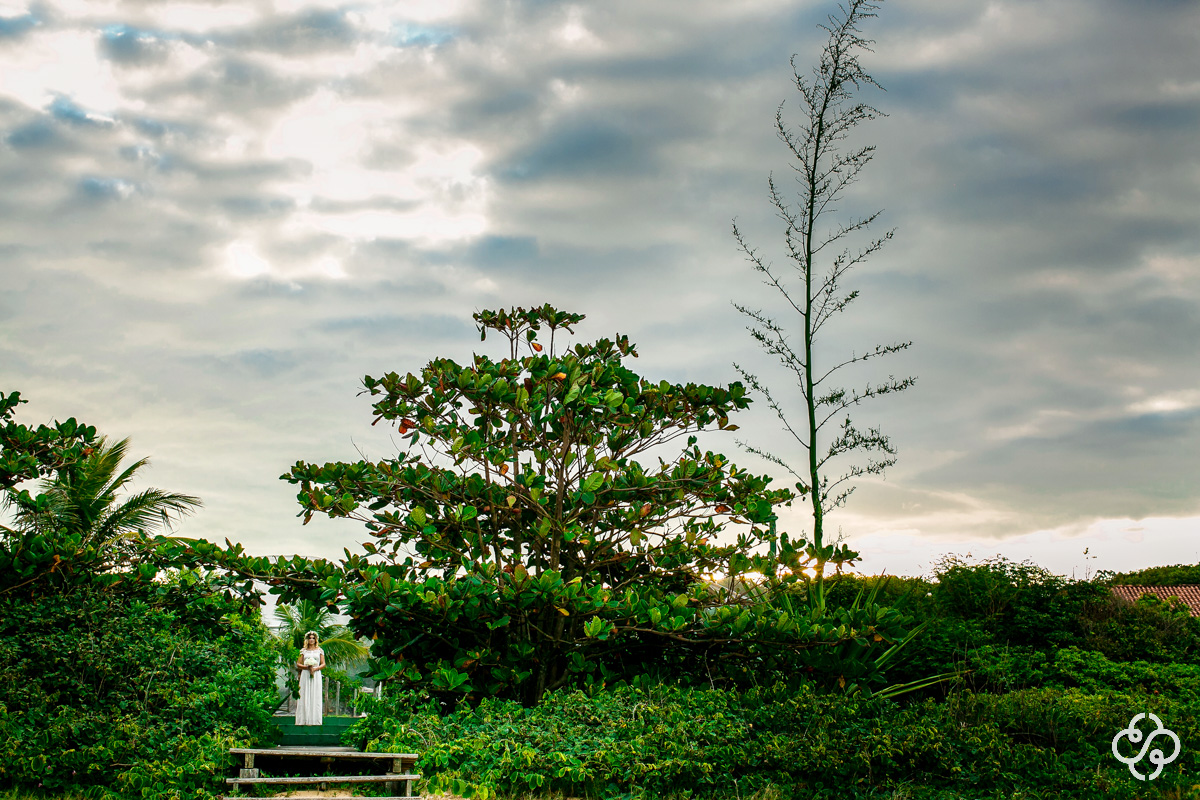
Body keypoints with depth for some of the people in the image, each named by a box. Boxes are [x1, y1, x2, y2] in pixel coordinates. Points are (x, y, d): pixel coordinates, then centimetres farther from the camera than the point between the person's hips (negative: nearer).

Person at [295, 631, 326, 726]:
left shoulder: (319, 650, 9)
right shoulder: (303, 651, 10)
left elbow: (323, 664, 5)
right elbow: (298, 664, 6)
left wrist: (315, 668, -11)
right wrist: (307, 667, -11)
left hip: (316, 675, 0)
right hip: (305, 675, 0)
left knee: (315, 696, -5)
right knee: (305, 696, -5)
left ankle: (315, 720, -4)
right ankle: (304, 720, -5)